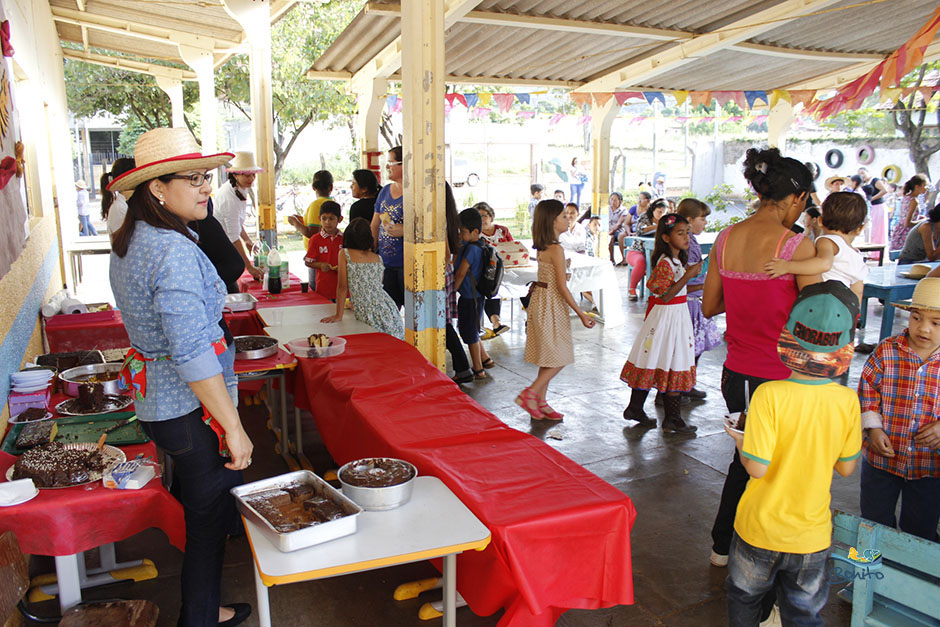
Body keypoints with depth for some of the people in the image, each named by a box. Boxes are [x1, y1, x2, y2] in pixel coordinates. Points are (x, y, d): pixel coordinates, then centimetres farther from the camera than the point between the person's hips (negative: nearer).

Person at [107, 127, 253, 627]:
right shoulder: (174, 251, -24)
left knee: (198, 511, 23)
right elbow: (192, 353, -28)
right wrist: (234, 427, -24)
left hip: (154, 404, 10)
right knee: (210, 523, 7)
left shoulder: (127, 242, 8)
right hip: (192, 410, -10)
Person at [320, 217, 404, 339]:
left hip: (367, 314, -4)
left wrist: (338, 315, 2)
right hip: (387, 309, 4)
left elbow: (342, 287, -2)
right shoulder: (377, 258, 12)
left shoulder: (345, 254, 1)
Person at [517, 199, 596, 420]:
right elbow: (562, 287, -19)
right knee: (558, 358, 1)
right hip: (552, 305, -9)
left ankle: (540, 402, 20)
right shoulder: (556, 249, -18)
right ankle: (530, 394, 1)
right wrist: (581, 314, -14)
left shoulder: (542, 248, 8)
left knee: (549, 359, 14)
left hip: (540, 300, 9)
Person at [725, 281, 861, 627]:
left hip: (760, 529, -3)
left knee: (744, 599, 23)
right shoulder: (847, 400, -13)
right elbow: (846, 468, -2)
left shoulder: (770, 395, -24)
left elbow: (756, 467, -23)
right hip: (811, 533, 3)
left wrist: (739, 440, -4)